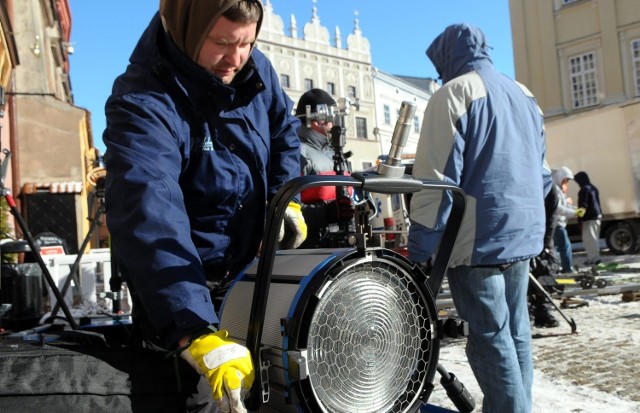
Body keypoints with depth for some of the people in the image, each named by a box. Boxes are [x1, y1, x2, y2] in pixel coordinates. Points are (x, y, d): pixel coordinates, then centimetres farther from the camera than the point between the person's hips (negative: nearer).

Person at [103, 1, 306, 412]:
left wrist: (285, 198, -4)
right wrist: (196, 335, -53)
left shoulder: (255, 68, -9)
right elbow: (150, 221, -43)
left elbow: (284, 129, 12)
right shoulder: (143, 105, -29)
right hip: (190, 280, -6)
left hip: (252, 264, 6)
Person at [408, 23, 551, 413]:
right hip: (523, 233, 8)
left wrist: (421, 245, -12)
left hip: (478, 237, -8)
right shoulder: (525, 95, 16)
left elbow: (438, 175, -14)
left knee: (490, 336, -3)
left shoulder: (455, 93, -8)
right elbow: (542, 170, 21)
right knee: (516, 330, 14)